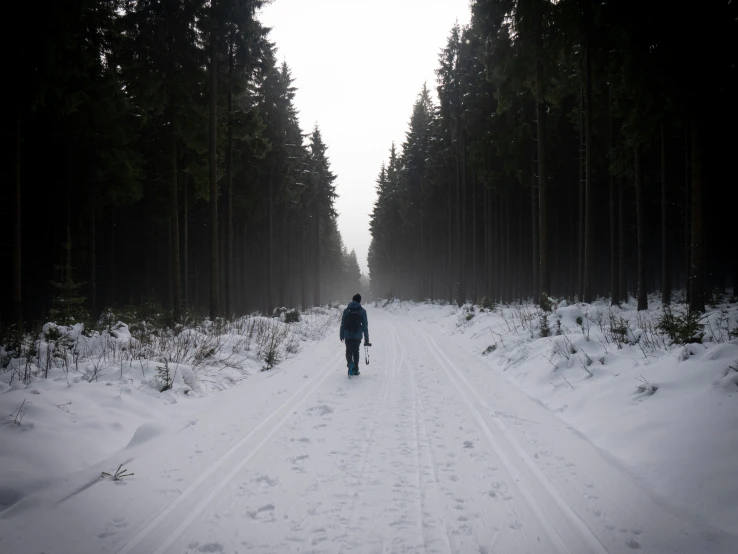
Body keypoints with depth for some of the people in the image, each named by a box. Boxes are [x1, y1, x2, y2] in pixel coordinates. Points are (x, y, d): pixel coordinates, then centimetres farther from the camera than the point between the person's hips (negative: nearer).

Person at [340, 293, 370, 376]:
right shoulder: (362, 311, -2)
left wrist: (342, 335, 11)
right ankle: (355, 370, 17)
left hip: (348, 335, 0)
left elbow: (342, 324, 3)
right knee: (356, 352, 13)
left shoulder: (346, 310, 1)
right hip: (357, 335, 0)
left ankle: (350, 363, -21)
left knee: (348, 351, 7)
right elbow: (365, 326, -1)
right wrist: (366, 340, 3)